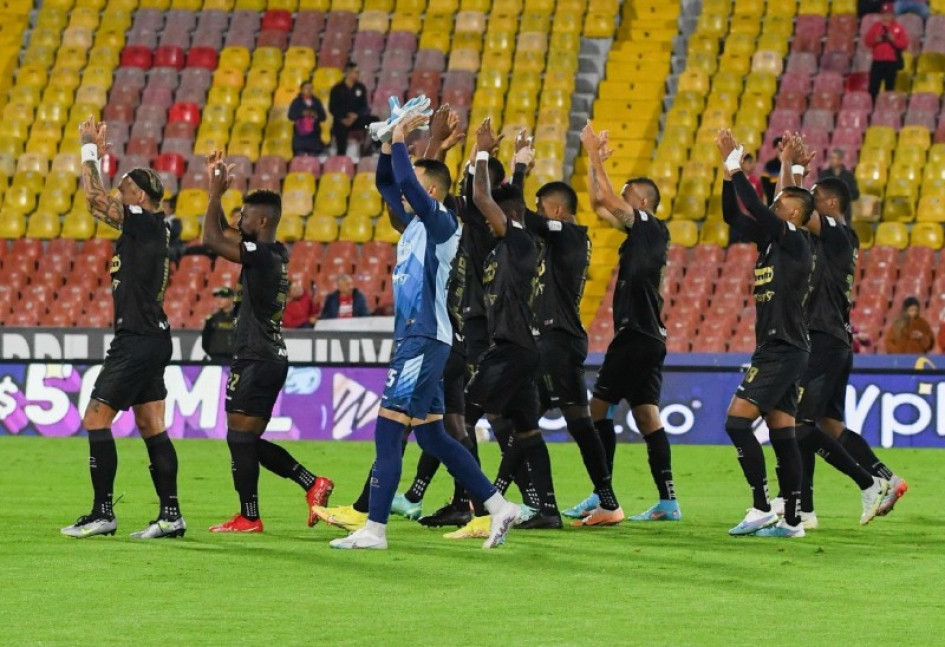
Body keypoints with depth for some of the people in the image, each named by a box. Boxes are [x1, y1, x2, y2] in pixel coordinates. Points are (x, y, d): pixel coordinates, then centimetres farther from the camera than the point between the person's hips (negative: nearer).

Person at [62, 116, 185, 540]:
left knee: (96, 420, -7)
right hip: (151, 337, 10)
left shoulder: (144, 225, -13)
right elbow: (99, 202, 24)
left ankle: (103, 513, -7)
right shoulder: (148, 228, 13)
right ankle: (170, 515, 6)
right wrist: (97, 155, 22)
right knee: (152, 427, 8)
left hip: (137, 341, -10)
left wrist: (89, 150, -4)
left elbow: (94, 199, -14)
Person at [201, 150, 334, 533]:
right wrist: (216, 189, 19)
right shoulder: (275, 253, 13)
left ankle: (248, 518, -1)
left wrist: (216, 193, -7)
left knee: (240, 438, -4)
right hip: (272, 358, 10)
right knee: (250, 442, 14)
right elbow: (222, 234, 25)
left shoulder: (262, 254, -15)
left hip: (256, 361, -10)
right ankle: (313, 484, 10)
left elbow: (212, 239, -16)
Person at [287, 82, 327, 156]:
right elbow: (291, 116, -7)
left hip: (314, 136, 2)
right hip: (300, 136, -2)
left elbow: (323, 117, 7)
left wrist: (316, 115, -14)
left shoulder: (317, 102, 9)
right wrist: (302, 114, -21)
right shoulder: (296, 102, 2)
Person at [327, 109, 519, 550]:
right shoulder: (416, 223, 15)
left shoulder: (441, 222, -10)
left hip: (424, 340, -10)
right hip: (413, 339, 10)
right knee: (432, 436, 13)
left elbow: (408, 182, -25)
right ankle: (498, 506, 16)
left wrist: (400, 140, -13)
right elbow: (386, 183, 24)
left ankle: (374, 529, -12)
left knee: (388, 432, -11)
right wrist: (390, 143, 11)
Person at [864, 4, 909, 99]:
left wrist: (894, 40, -19)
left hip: (892, 63, -2)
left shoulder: (899, 28, 1)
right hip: (877, 62, 2)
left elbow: (904, 44, -5)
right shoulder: (876, 26, 8)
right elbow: (867, 41, 8)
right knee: (873, 88, -2)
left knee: (889, 88, 2)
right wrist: (875, 40, -12)